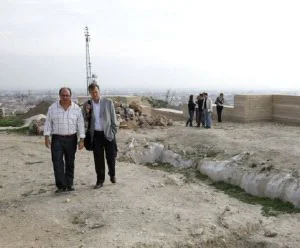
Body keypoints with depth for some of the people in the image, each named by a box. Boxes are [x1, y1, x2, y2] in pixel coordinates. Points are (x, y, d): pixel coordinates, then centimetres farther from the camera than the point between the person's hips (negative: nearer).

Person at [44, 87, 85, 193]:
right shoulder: (52, 108, 0)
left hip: (71, 139, 1)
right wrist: (47, 137, -6)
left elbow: (80, 124, 0)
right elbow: (48, 123, 2)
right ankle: (61, 186, -1)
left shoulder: (76, 108, 0)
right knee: (57, 162, -7)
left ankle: (69, 184, 20)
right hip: (57, 139, 0)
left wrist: (81, 140, -4)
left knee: (70, 162, 8)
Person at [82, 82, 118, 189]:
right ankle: (100, 180, 16)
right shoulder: (86, 104, 3)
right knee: (98, 159, 3)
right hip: (95, 135, 1)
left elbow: (113, 119, 2)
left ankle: (112, 174, 31)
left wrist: (113, 132, -1)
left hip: (107, 134, -1)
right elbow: (84, 121, 6)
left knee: (111, 156, 4)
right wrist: (87, 112, -12)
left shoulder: (108, 102, -2)